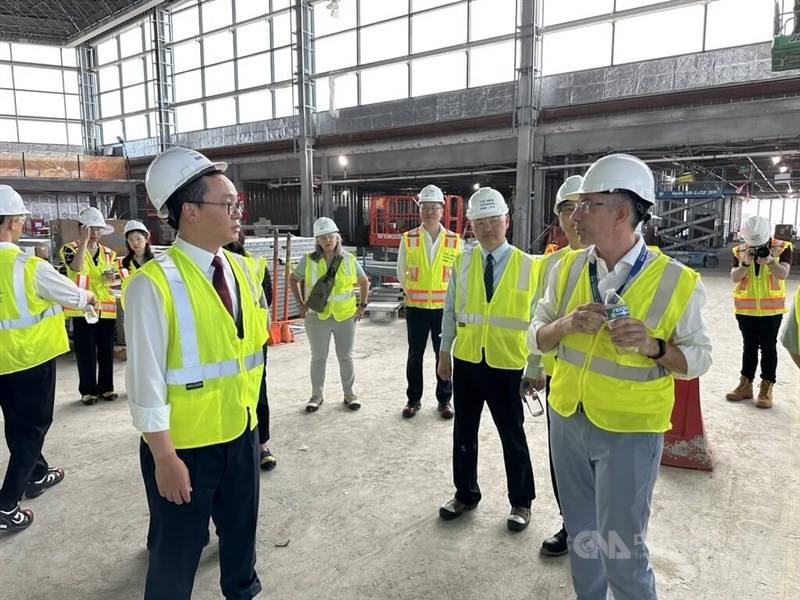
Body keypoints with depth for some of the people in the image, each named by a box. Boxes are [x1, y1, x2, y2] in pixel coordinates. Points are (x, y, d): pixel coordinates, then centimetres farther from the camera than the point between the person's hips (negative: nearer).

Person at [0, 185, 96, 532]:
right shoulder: (30, 267, -20)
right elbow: (75, 296, -6)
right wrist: (90, 297, 15)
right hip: (31, 358, -6)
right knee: (33, 425, 6)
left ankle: (37, 476, 39)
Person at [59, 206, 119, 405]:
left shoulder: (108, 253, 11)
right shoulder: (70, 248, -2)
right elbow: (76, 267, -24)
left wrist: (111, 278, -6)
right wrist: (84, 240, -26)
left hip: (107, 308, 4)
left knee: (106, 351, 9)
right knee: (86, 352, 0)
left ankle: (106, 387, 20)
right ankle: (88, 390, 10)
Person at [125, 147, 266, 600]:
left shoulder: (244, 269, 0)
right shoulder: (154, 283, -20)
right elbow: (146, 380, -18)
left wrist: (250, 414, 11)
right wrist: (165, 457, -15)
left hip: (242, 432, 6)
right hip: (185, 443, -6)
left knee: (242, 528, 25)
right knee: (178, 549, 15)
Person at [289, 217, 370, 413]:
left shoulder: (349, 260, -2)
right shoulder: (308, 260, -4)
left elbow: (364, 282, 11)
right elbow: (293, 279, 10)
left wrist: (363, 305, 6)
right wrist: (301, 304, 5)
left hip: (346, 316, 0)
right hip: (317, 317, 0)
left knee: (346, 357, 11)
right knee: (318, 358, 10)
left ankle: (349, 394, 25)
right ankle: (317, 395, 25)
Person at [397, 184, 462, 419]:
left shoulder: (455, 241, -2)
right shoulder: (408, 239, -2)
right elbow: (401, 271, 10)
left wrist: (447, 294, 9)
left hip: (444, 307, 0)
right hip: (416, 307, 0)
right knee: (415, 355, 9)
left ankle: (444, 400, 22)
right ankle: (413, 399, 23)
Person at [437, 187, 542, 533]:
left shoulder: (528, 266, -7)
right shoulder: (461, 263, 2)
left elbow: (537, 320, -5)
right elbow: (450, 311, 7)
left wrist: (536, 368, -4)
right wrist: (444, 352, 8)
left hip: (507, 366, -3)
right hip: (466, 361, 3)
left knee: (513, 435, 11)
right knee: (464, 432, 16)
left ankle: (521, 502, 31)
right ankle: (465, 493, 36)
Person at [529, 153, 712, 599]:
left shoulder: (677, 282, -13)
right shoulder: (567, 268, -3)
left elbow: (700, 358, -6)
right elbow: (536, 338, 1)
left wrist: (653, 346, -25)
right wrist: (566, 324, -20)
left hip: (630, 430, -4)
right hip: (567, 419, 4)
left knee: (621, 550, 5)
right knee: (580, 531, 21)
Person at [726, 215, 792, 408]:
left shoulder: (782, 248, -5)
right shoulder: (740, 251, 0)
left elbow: (783, 274, -16)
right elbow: (734, 278, -7)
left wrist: (769, 261, -33)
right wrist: (746, 263, -23)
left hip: (771, 308, -2)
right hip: (745, 308, 2)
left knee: (768, 347, 3)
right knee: (749, 346, 10)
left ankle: (766, 389, 8)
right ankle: (745, 385, 19)